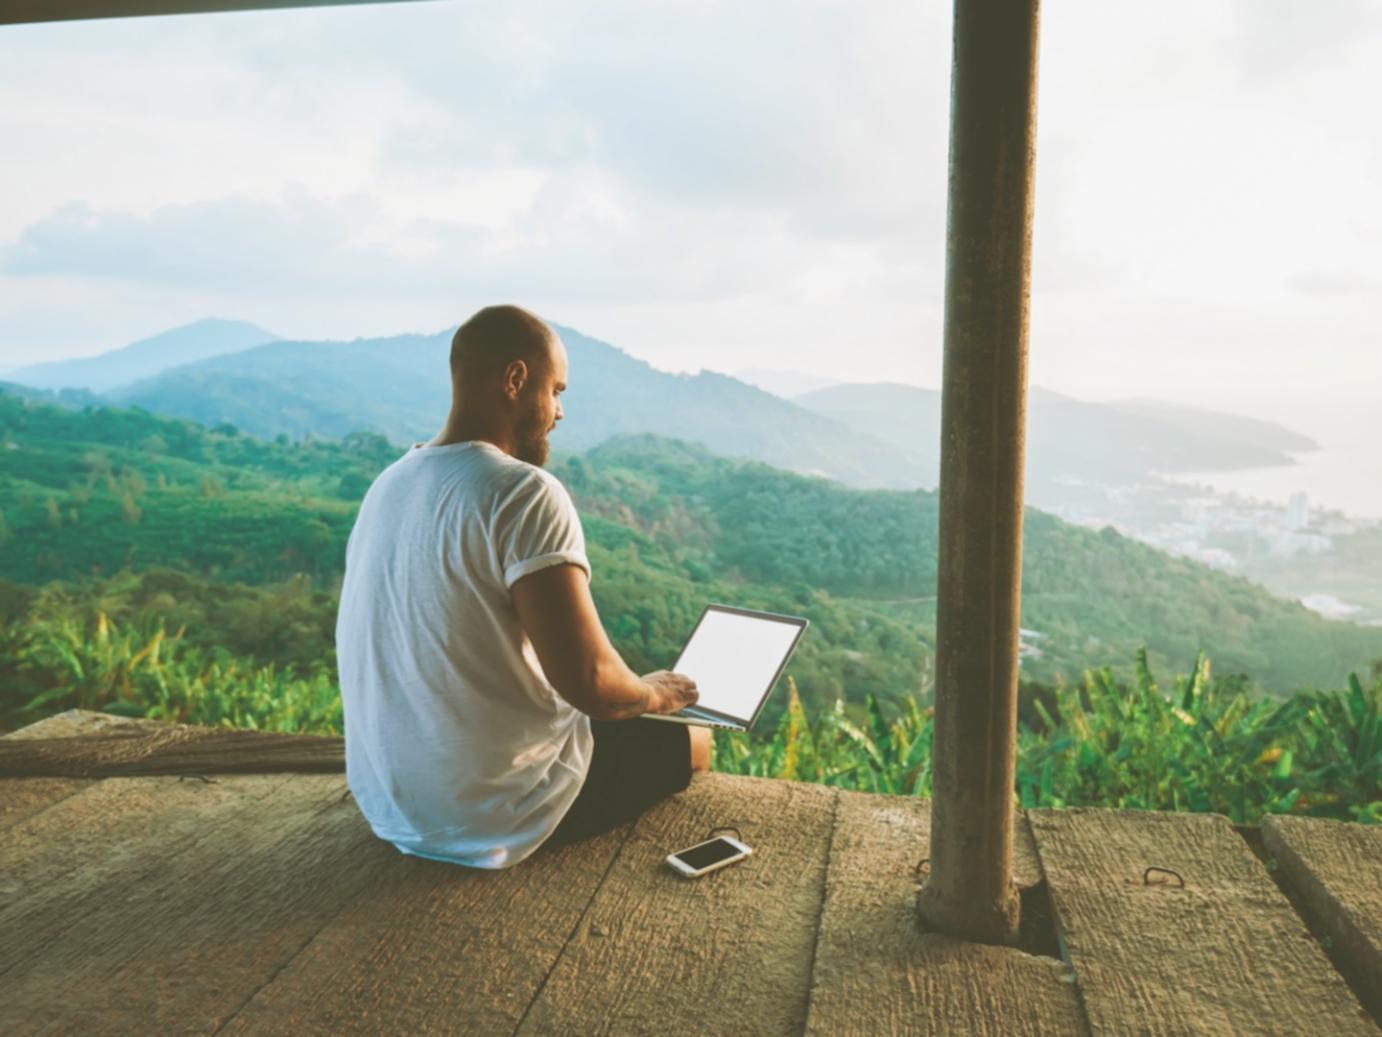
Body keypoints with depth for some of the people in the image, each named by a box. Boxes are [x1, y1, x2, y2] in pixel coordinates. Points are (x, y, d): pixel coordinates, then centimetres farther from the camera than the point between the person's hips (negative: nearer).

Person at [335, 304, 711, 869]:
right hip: (496, 815, -8)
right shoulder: (525, 493, -23)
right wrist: (652, 693, -5)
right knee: (690, 741, 15)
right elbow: (588, 680, -29)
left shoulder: (389, 484, 3)